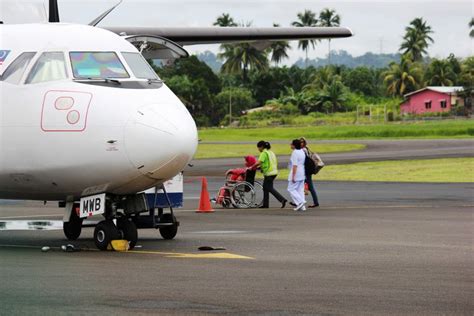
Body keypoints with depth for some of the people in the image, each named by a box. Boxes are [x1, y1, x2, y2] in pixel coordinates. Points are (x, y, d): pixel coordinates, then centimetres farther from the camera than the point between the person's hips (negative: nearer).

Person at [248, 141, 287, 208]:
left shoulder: (264, 153, -12)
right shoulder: (271, 152, 16)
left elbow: (259, 162, -24)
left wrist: (251, 167, -15)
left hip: (269, 173, -10)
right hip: (274, 172, 10)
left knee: (270, 188, -6)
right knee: (265, 187, 15)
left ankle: (282, 199, -15)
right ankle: (265, 204, 18)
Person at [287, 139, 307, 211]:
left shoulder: (295, 153, -16)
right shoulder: (302, 152, 12)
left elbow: (295, 165, -21)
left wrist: (293, 176, -21)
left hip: (296, 174, -9)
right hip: (302, 175, 9)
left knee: (291, 189, -1)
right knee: (300, 190, 10)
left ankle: (300, 202, -13)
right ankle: (302, 206, 8)